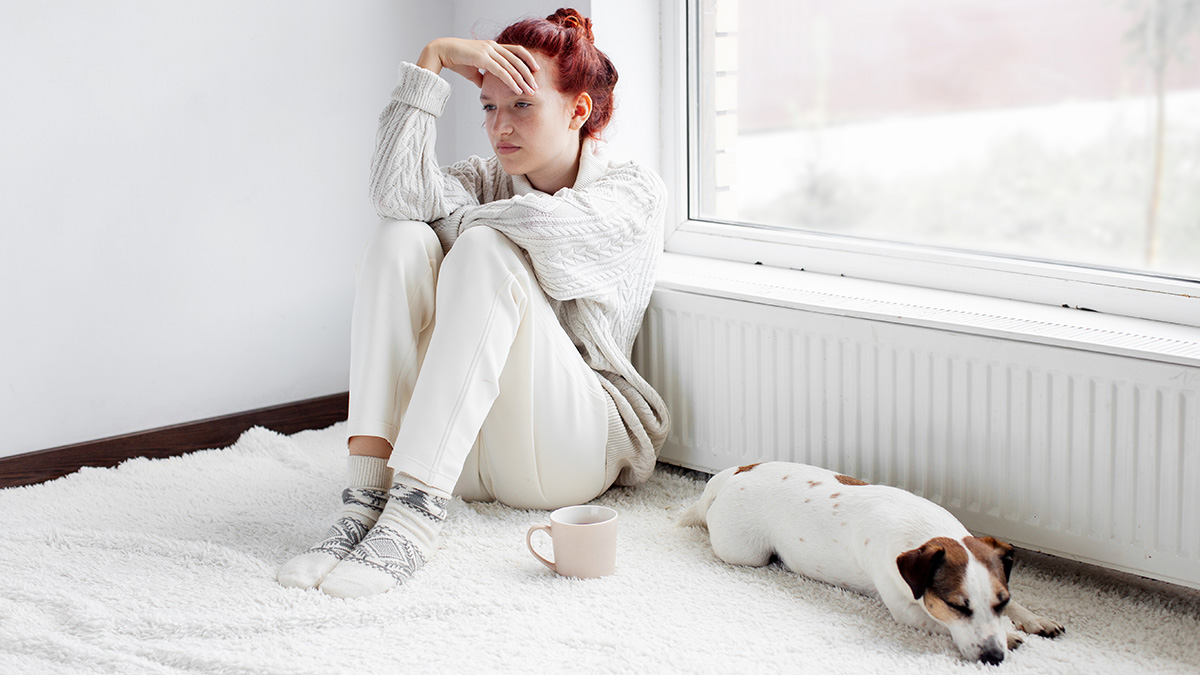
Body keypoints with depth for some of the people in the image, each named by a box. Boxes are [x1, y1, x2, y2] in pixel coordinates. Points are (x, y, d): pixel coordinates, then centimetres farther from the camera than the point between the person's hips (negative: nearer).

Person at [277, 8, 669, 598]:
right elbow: (398, 192, -9)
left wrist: (452, 221, -3)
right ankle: (368, 490, -30)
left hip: (568, 455, -4)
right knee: (399, 240, -15)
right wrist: (433, 59, -10)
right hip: (465, 457, 4)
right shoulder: (486, 184, 14)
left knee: (485, 249, -26)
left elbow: (542, 220, -20)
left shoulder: (633, 192, 2)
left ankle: (415, 512, -40)